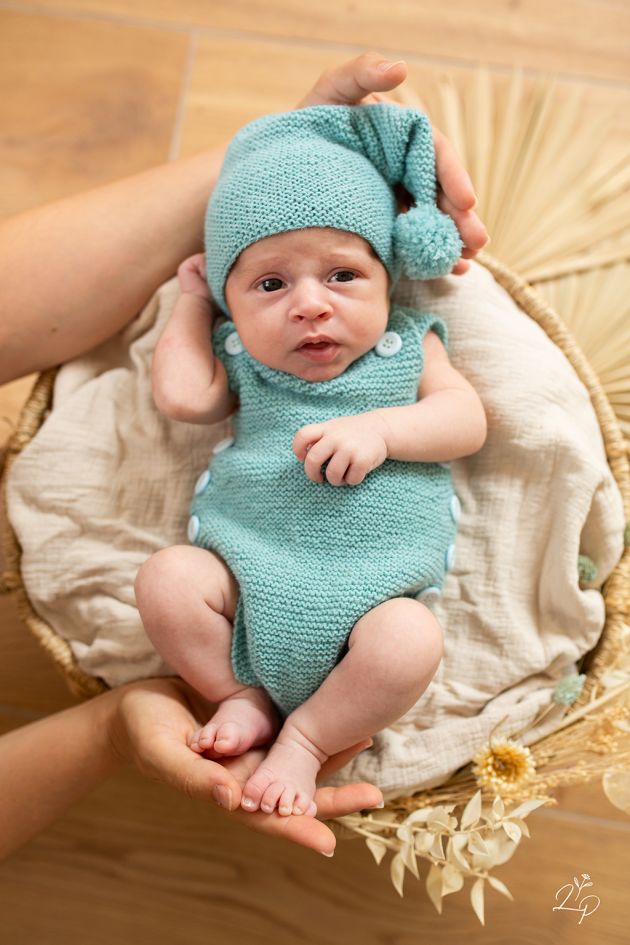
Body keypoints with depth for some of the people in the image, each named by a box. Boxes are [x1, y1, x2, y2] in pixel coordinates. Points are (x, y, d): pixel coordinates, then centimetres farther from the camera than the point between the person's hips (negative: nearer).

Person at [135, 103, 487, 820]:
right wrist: (191, 300, 8)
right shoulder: (242, 357, 8)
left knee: (410, 643, -29)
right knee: (166, 580, -23)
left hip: (372, 581, -1)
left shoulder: (407, 344, 6)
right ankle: (242, 697, 2)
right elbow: (181, 395, -7)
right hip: (247, 565, 2)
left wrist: (379, 428, -19)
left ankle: (306, 737, -3)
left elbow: (467, 419, -2)